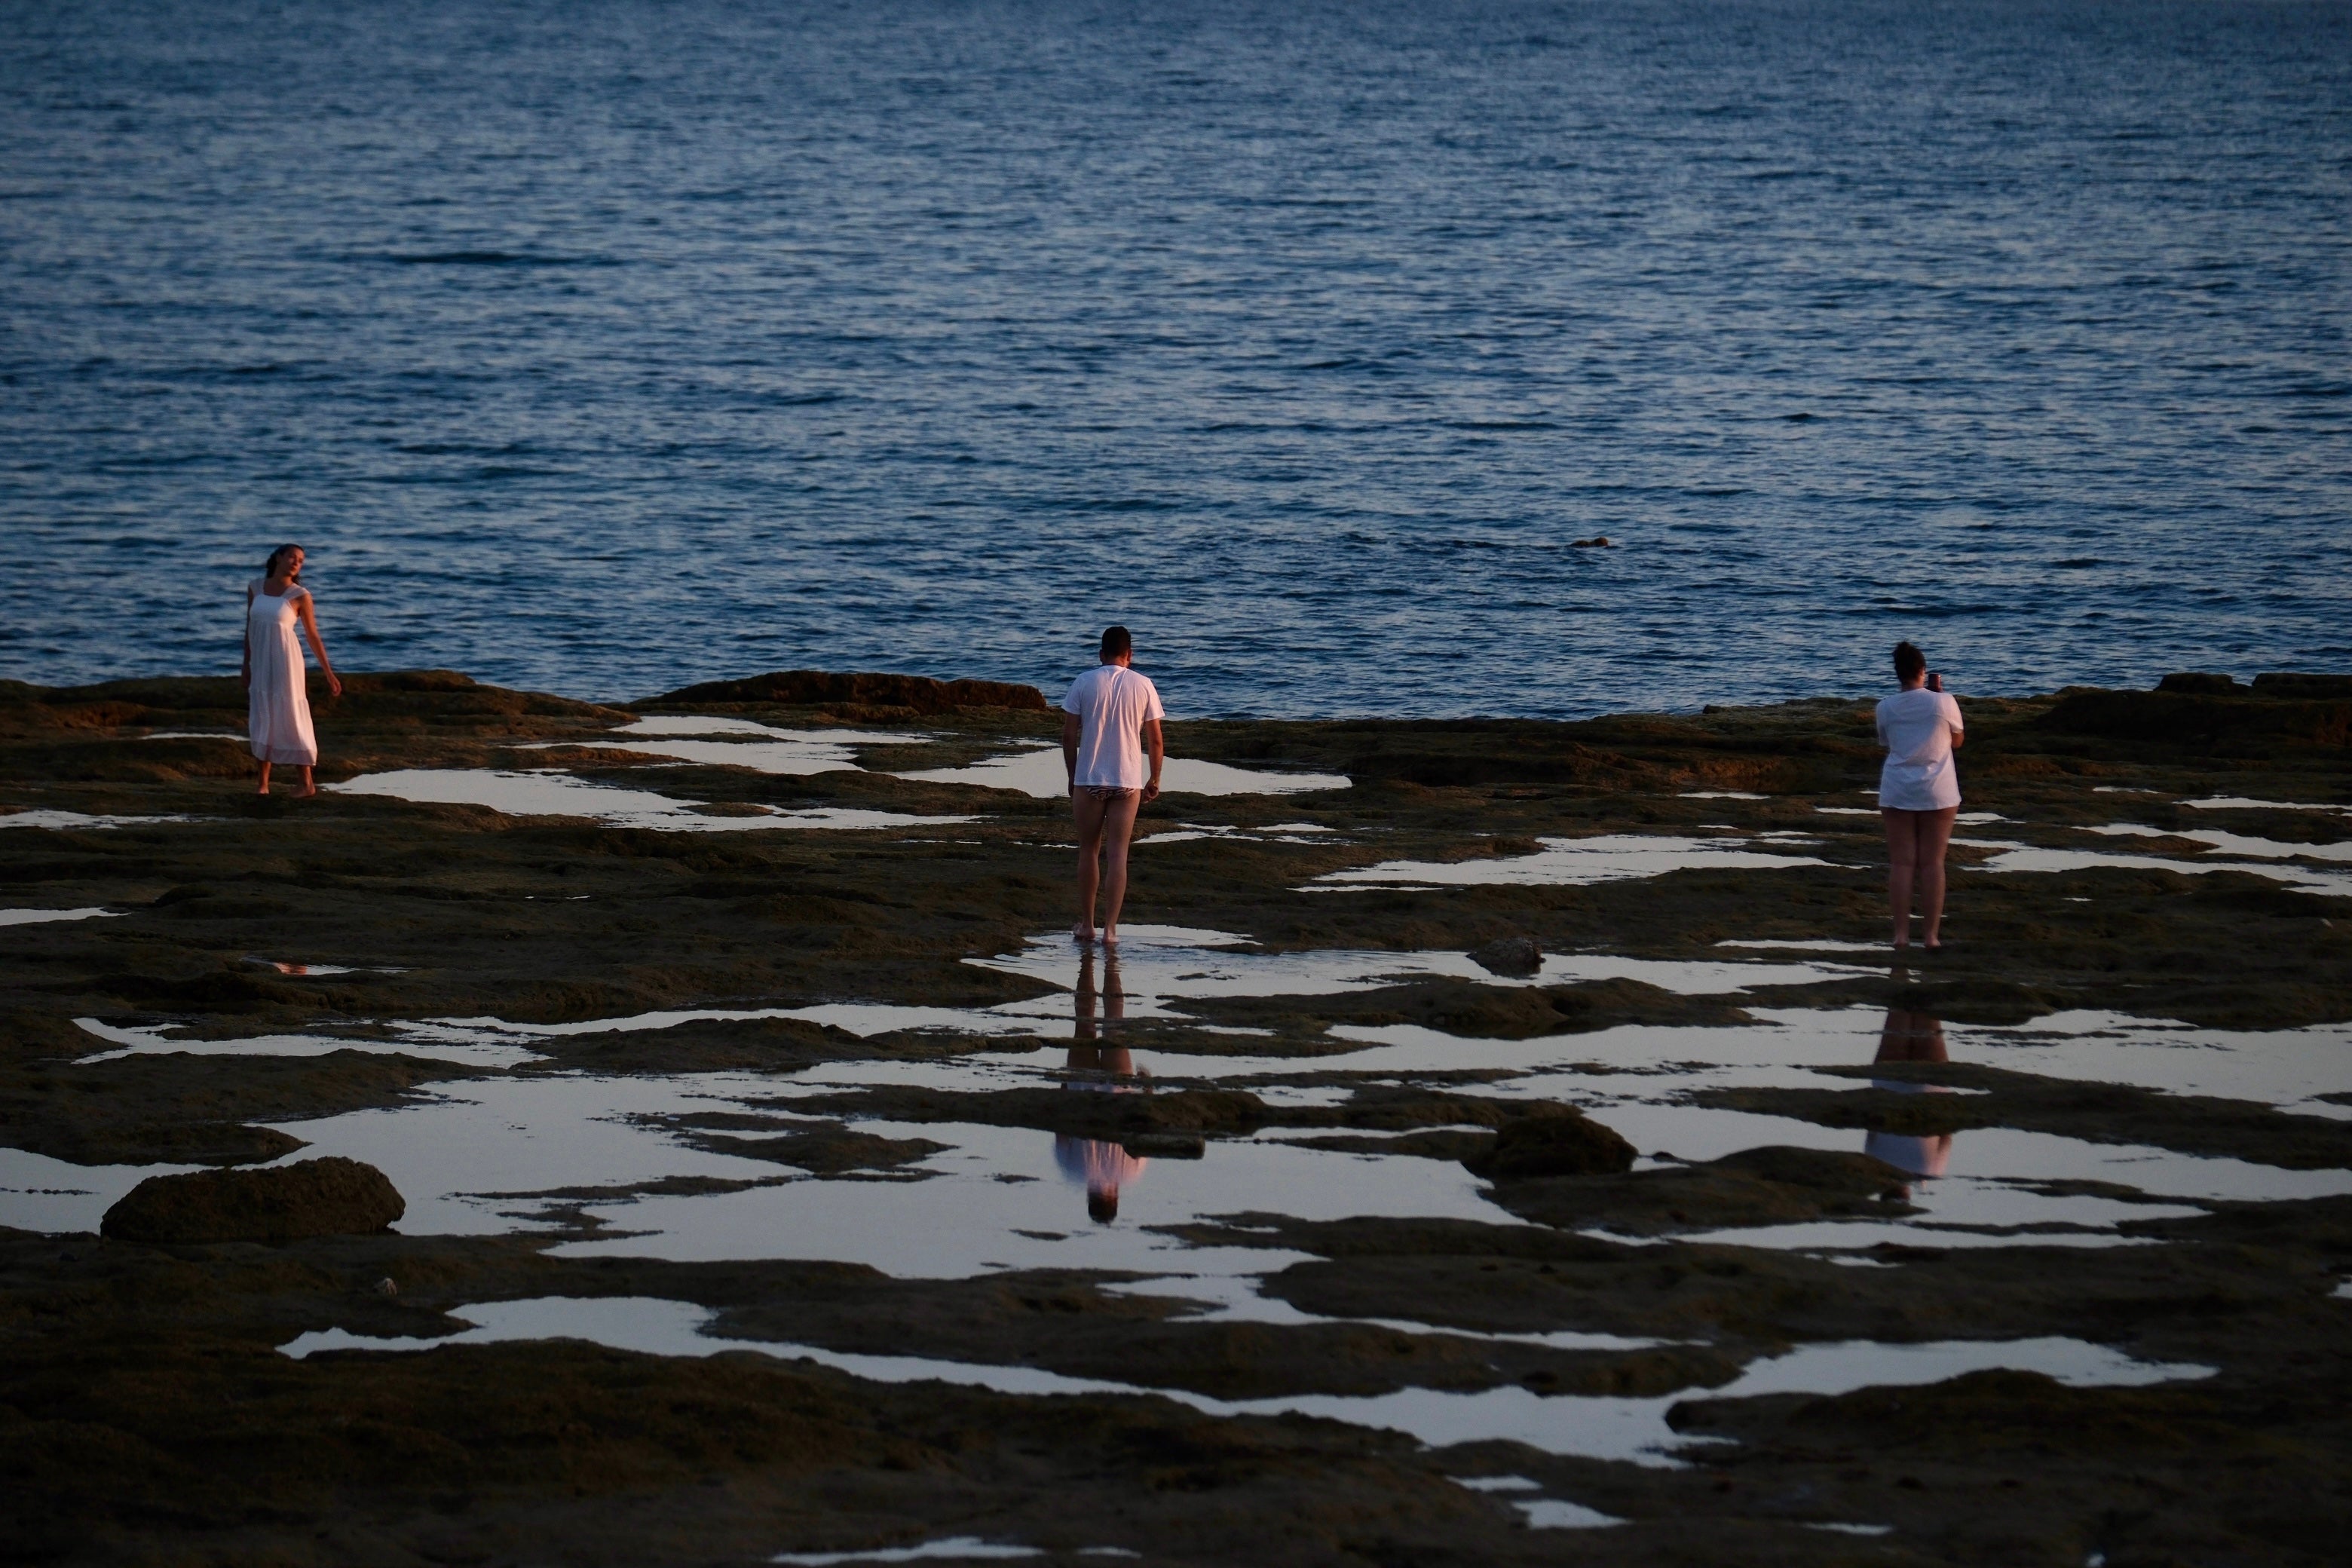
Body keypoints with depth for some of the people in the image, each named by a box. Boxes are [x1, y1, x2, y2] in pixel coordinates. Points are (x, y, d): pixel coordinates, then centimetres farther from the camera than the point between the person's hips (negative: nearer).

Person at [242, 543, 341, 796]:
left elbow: (313, 636, 1)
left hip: (285, 662, -4)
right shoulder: (255, 588, 5)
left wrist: (329, 673, 3)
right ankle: (263, 783, 10)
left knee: (290, 720, -2)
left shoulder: (300, 595, -5)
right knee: (261, 721, 4)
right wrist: (246, 666, 10)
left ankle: (307, 783, 6)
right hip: (261, 662, 4)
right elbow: (250, 628, 11)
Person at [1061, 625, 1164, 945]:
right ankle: (1110, 928, -5)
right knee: (1117, 855, 1)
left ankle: (1086, 925, 20)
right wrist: (1154, 781, 13)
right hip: (1129, 782, 0)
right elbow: (1155, 740, 1)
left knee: (1088, 851, 13)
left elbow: (1069, 735, -2)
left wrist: (1072, 776, 10)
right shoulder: (1143, 686, -1)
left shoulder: (1084, 683, -2)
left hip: (1089, 780, 0)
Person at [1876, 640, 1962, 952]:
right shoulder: (1943, 703, -7)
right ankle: (1932, 934, 2)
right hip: (1937, 794, -1)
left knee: (1901, 863, 3)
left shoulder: (1886, 708, -1)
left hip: (1897, 792, 1)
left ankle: (1901, 934, 0)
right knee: (1932, 862, 3)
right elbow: (1956, 739, 9)